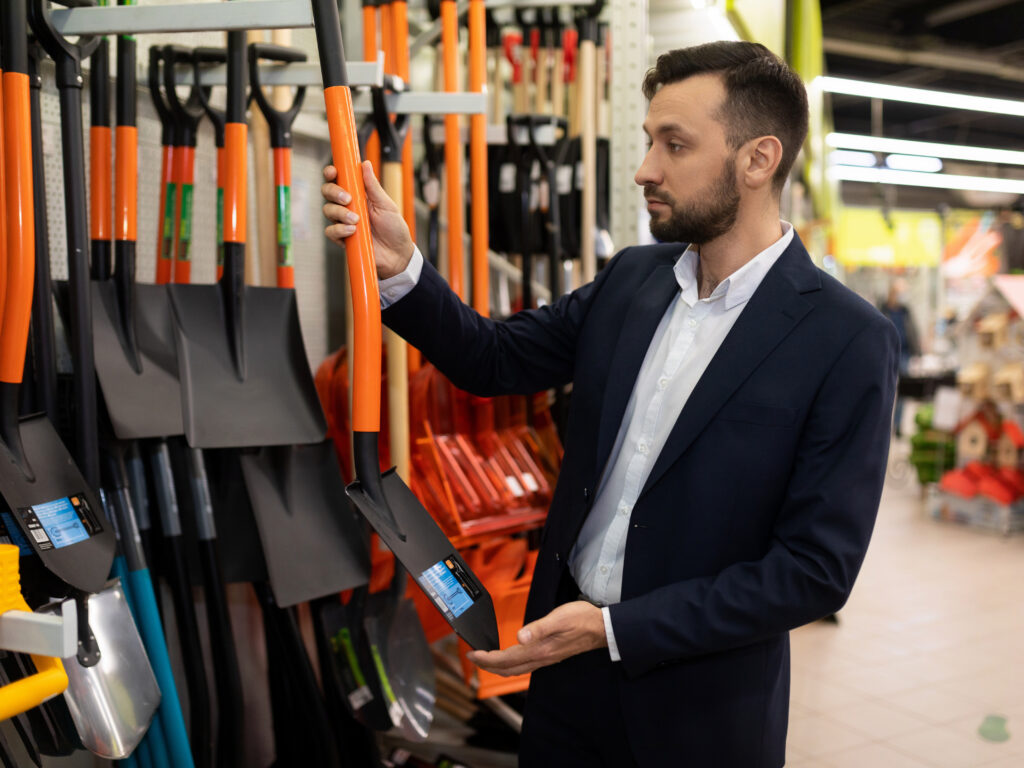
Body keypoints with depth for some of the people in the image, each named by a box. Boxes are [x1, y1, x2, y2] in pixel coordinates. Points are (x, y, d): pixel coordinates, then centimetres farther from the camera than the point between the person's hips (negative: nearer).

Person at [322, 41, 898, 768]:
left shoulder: (849, 343, -18)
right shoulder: (631, 279, -1)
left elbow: (816, 570, -19)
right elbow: (494, 358, 5)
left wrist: (615, 627, -21)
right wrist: (399, 268, -12)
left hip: (697, 707, -4)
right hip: (569, 661, 5)